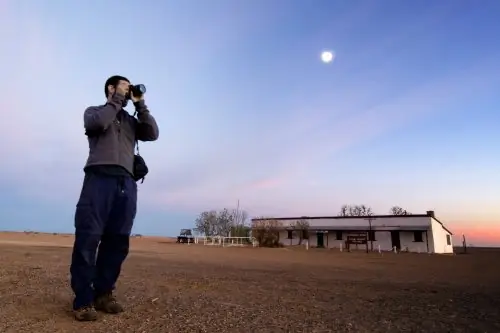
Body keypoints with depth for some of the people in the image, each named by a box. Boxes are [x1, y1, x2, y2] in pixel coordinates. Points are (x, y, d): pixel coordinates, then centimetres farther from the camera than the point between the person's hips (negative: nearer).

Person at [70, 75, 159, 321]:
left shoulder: (131, 121, 28)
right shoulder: (94, 111, 19)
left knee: (117, 242, 0)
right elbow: (98, 122, -5)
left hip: (126, 184, 4)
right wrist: (117, 100, 6)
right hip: (99, 178, -4)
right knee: (88, 238, -9)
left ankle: (103, 293, 7)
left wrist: (140, 104, 12)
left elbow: (153, 134, 10)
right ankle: (83, 300, -4)